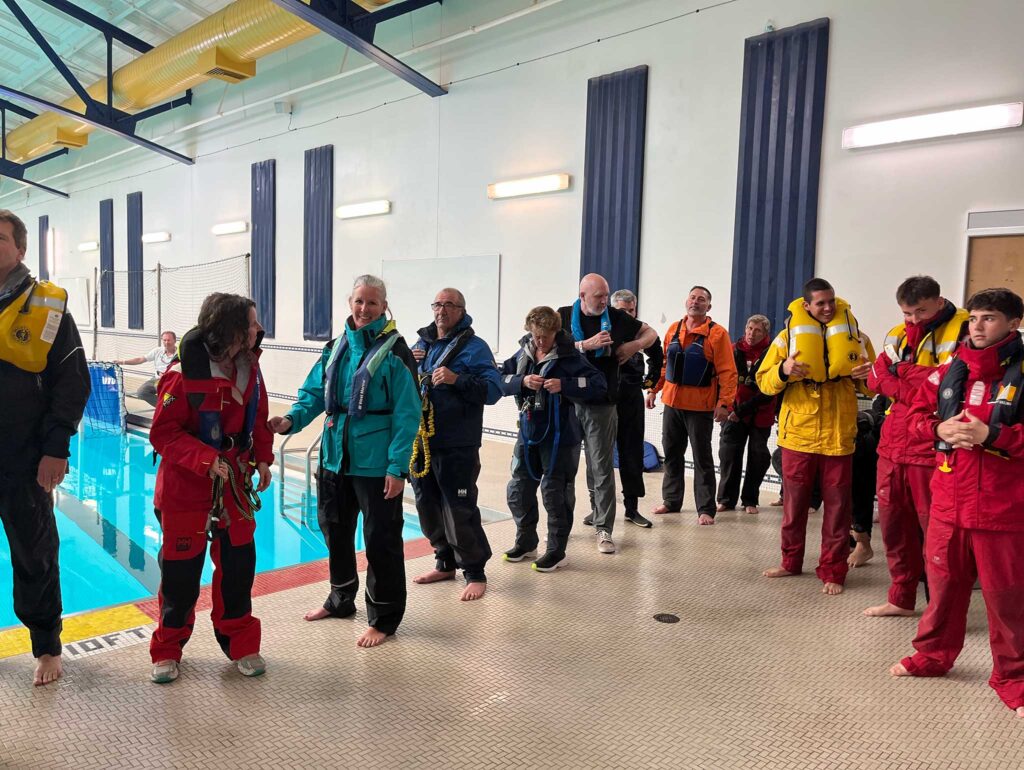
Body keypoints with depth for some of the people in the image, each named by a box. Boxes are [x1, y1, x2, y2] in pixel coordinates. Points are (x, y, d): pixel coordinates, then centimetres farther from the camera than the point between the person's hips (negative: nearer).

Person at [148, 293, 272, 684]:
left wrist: (262, 459, -2)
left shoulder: (250, 368, 0)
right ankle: (167, 650, 28)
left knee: (238, 564, 9)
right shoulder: (184, 372, -19)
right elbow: (163, 433, -18)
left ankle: (241, 644, 26)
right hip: (186, 486, -5)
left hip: (234, 484, 5)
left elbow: (259, 418, 10)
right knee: (181, 570, 8)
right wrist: (206, 460, -28)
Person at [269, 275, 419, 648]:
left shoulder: (394, 351, -10)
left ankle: (383, 619, 19)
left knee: (381, 540, 2)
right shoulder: (336, 347, 9)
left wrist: (398, 466, -19)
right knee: (335, 531, 20)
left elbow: (406, 414, -14)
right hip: (335, 459, 7)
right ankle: (341, 599, 42)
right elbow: (314, 393, 10)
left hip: (376, 464, -6)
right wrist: (292, 419, -10)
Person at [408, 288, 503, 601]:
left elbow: (493, 389, -15)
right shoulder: (420, 344, 13)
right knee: (428, 506, 14)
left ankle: (475, 572, 12)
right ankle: (445, 563, 32)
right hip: (421, 442, 7)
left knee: (460, 510, -4)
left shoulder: (474, 347, -6)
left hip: (457, 446, -6)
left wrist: (457, 379, -26)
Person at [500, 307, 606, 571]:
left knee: (555, 494, 3)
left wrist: (564, 385, -27)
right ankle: (526, 542, 33)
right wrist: (522, 381, -17)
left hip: (559, 437, -6)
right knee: (518, 490, 14)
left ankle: (557, 551, 19)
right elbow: (500, 379, 1)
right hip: (528, 433, 6)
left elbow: (598, 385, -16)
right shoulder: (523, 354, 4)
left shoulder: (570, 356, -11)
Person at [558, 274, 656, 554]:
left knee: (602, 468, 2)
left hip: (602, 405, 0)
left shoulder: (616, 318, 4)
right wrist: (587, 344, -20)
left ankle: (604, 529, 7)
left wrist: (634, 346, -3)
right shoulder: (563, 316, 1)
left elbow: (650, 333, 16)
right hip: (567, 402, 0)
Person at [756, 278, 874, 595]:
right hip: (798, 433, 0)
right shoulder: (789, 335, 2)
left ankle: (832, 571, 15)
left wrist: (865, 377, -11)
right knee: (794, 502, 10)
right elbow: (764, 382, 1)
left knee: (837, 506, 4)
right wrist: (782, 371, -20)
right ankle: (791, 562, 25)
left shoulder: (853, 335, 5)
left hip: (838, 435, 0)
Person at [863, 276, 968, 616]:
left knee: (934, 528, -2)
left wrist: (903, 370, -8)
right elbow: (876, 378, 3)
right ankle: (901, 598, 28)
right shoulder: (899, 333, 14)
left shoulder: (963, 329, -5)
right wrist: (920, 386, -10)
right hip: (893, 445, 6)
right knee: (893, 524, 13)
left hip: (933, 448, -6)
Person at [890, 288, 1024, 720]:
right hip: (948, 503, 4)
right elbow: (916, 416, 13)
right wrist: (940, 429, -7)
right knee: (943, 584, 17)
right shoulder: (950, 371, 8)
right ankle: (933, 655, 35)